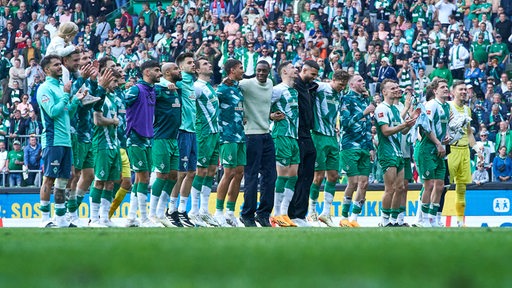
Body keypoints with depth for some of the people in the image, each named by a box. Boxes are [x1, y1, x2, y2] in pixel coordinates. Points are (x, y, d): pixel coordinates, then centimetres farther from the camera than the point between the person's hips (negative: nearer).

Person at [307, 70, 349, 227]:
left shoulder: (339, 95, 16)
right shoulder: (320, 88, -7)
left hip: (332, 137, 8)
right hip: (319, 136, -8)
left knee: (333, 175, 5)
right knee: (319, 175, -6)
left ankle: (326, 213, 10)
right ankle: (312, 212, 6)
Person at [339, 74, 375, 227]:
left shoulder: (365, 100, 18)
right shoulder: (347, 99, -3)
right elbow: (345, 122, -14)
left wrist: (371, 147, 19)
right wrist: (363, 113, -20)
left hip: (364, 148, 7)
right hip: (350, 147, -7)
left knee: (364, 183, 0)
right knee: (353, 182, -9)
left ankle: (354, 219, 5)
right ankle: (344, 218, 1)